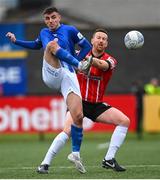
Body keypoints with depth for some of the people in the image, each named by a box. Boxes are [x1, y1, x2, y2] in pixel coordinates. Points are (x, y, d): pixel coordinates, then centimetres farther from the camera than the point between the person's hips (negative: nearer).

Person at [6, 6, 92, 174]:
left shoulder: (70, 30, 10)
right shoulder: (44, 33, 21)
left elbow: (87, 47, 15)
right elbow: (36, 45, 43)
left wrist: (74, 60, 4)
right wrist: (16, 41, 36)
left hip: (68, 75, -1)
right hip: (51, 75, 1)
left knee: (78, 116, -12)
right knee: (52, 44, -27)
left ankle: (76, 153, 2)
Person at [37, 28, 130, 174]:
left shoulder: (110, 60, -5)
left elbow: (103, 65, -29)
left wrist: (90, 59, -51)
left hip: (97, 105, 3)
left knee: (125, 121, -12)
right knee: (68, 130, -26)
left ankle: (109, 160, -8)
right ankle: (45, 164, -21)